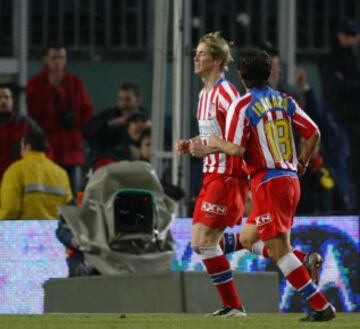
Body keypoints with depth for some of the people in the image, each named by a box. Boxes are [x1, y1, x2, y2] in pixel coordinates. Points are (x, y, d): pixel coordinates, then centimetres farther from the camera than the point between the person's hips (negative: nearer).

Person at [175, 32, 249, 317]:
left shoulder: (225, 92, -15)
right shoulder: (205, 94, 16)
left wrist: (209, 145, -23)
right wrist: (191, 145, 11)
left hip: (227, 176, -10)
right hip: (212, 175, 10)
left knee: (204, 240, -12)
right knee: (200, 242, 8)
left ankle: (234, 306, -5)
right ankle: (230, 305, 12)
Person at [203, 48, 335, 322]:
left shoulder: (242, 106, -9)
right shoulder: (286, 101, 9)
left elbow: (237, 149, -15)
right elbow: (314, 133, 7)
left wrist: (216, 143, 6)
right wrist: (301, 165, 19)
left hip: (268, 183, -7)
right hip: (291, 181, 7)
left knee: (279, 252, -7)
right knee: (247, 239, 21)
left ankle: (321, 306, -13)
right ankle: (306, 260, 10)